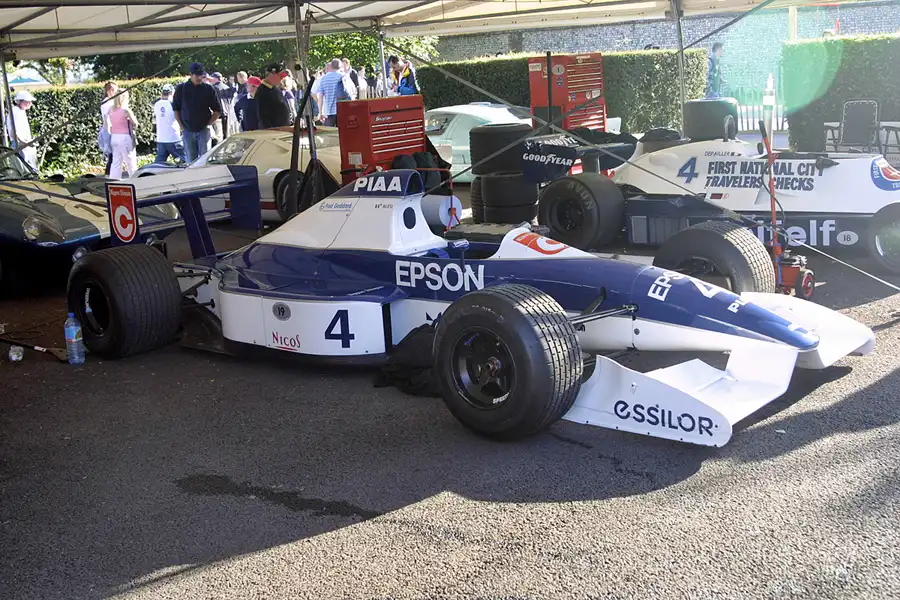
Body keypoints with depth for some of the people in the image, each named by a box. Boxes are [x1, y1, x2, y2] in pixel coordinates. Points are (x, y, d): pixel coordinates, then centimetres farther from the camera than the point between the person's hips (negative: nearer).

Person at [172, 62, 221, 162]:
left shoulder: (208, 89, 0)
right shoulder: (181, 88, 2)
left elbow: (217, 110, 5)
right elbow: (175, 109, 9)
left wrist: (208, 124, -2)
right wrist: (181, 126, 2)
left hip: (203, 130, -1)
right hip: (187, 130, 1)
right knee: (191, 160, 6)